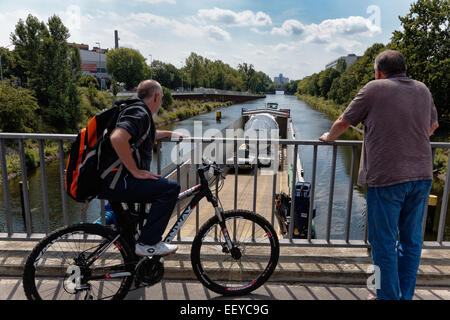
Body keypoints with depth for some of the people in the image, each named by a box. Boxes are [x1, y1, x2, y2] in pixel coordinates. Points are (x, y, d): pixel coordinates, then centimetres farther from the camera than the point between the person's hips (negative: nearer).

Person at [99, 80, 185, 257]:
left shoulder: (135, 110, 19)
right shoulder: (140, 113, -14)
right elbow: (117, 138, -33)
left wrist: (170, 133, 40)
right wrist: (136, 171, -24)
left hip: (112, 180, 11)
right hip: (115, 183, -11)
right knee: (171, 188, -17)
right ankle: (147, 243, -9)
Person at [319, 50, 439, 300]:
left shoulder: (375, 89, -5)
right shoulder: (423, 90, 12)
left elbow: (344, 123, 0)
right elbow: (433, 125, 27)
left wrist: (329, 137, 19)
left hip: (387, 178, -6)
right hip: (422, 176, 6)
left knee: (384, 244, 6)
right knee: (412, 240, 17)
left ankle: (389, 296, 17)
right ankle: (406, 295, 29)